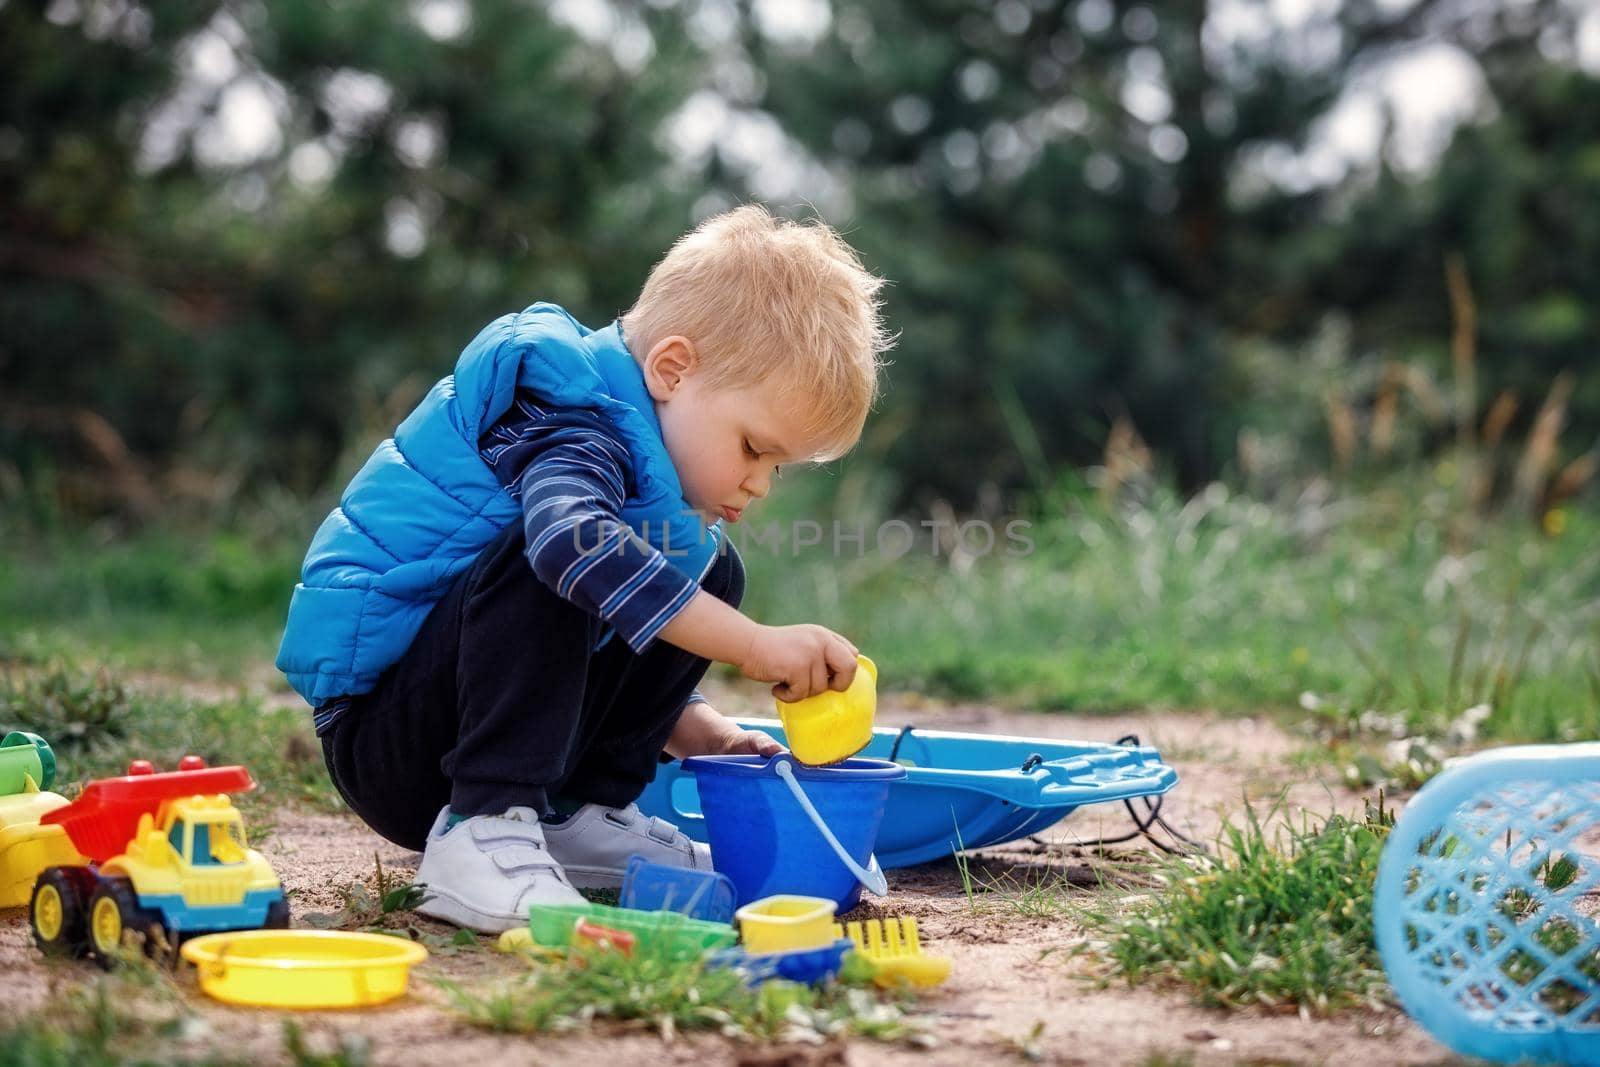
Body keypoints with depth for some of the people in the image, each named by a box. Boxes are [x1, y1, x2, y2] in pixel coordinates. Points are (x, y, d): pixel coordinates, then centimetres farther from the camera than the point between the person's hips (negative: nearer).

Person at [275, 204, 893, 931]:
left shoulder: (638, 447, 11)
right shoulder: (575, 427, -19)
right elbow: (571, 538, -44)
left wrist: (701, 734, 7)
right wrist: (755, 645, -42)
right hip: (376, 731, -9)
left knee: (710, 575, 9)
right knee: (553, 560, -33)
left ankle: (575, 816, 3)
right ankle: (480, 837, -31)